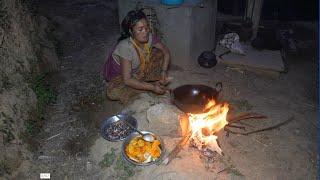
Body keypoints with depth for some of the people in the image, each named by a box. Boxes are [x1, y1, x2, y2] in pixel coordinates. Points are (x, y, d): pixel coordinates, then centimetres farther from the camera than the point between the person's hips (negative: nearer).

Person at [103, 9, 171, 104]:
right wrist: (152, 87, -38)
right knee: (113, 92, -34)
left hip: (138, 69, 4)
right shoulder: (125, 47, -36)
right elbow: (127, 80, -35)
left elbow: (166, 52, -6)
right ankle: (153, 84, -19)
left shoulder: (149, 37, -22)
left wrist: (164, 71, -23)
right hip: (119, 74, -4)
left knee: (160, 54, -10)